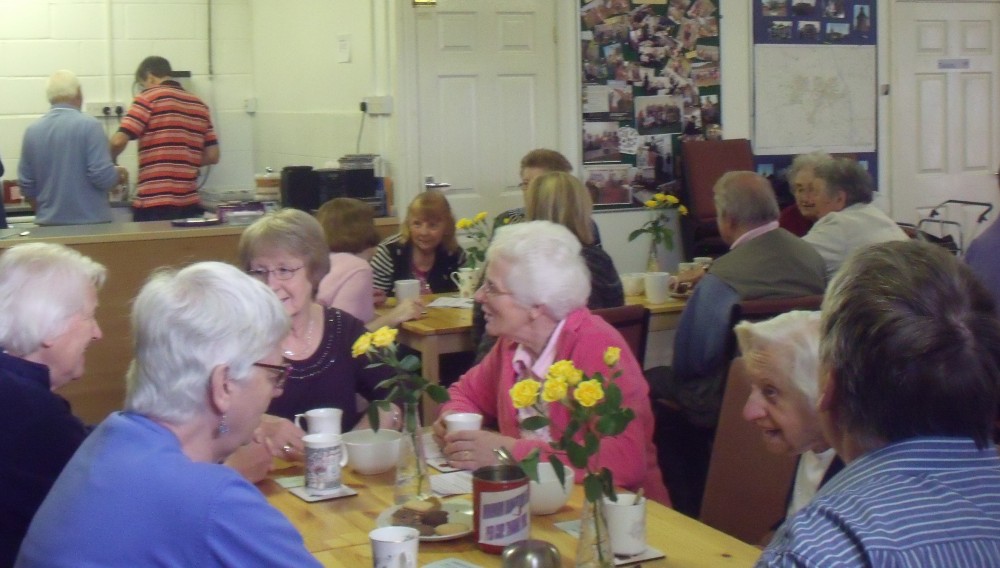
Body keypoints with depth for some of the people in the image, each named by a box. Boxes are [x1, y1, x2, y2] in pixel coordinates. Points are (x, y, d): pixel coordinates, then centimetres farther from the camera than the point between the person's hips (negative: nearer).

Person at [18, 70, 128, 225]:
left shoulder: (32, 130, 5)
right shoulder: (89, 125, -11)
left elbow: (26, 184, 9)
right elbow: (102, 176, -16)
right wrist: (119, 175, 5)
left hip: (50, 223, 5)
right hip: (90, 221, -5)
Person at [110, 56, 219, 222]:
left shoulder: (148, 97, -2)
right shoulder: (199, 105, 13)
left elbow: (119, 141, -10)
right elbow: (212, 156, 12)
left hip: (153, 203, -5)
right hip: (189, 204, 5)